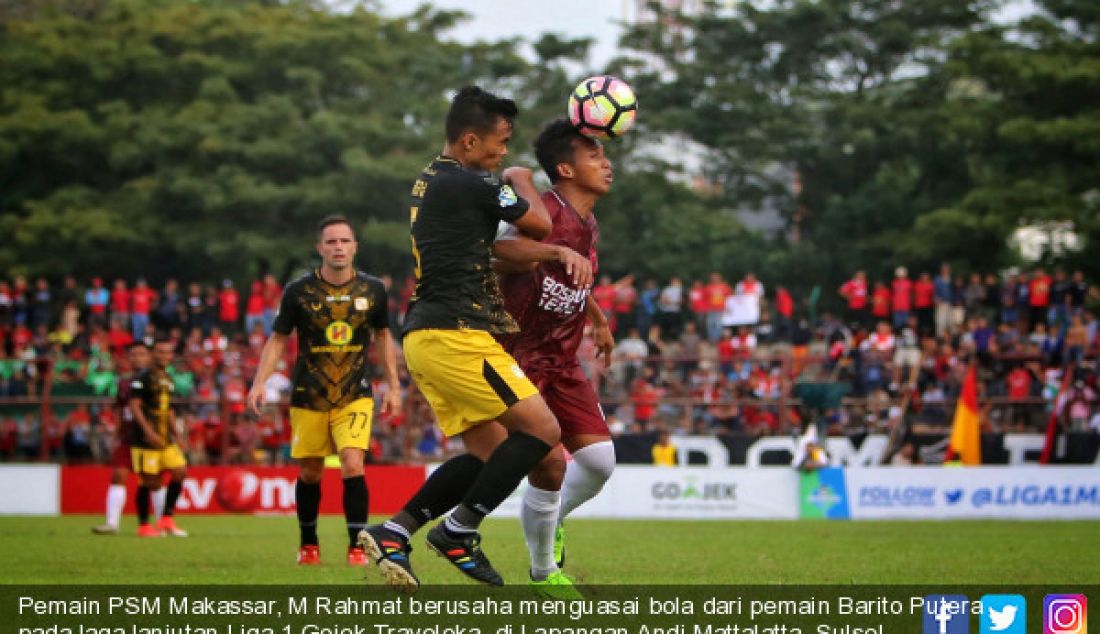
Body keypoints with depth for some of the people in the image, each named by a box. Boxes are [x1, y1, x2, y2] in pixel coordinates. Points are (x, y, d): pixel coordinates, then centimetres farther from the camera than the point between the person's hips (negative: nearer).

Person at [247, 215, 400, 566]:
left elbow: (383, 336, 12)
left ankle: (357, 546, -9)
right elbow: (278, 338, 2)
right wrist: (260, 382, -9)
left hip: (355, 395, 0)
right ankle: (308, 543, 29)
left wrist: (393, 386, 10)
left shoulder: (372, 289, -3)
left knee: (353, 465, -18)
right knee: (310, 473, 8)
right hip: (308, 397, 0)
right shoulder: (299, 291, -8)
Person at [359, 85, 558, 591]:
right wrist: (523, 184, 17)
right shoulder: (469, 184, -12)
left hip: (425, 337, 10)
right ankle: (458, 531, -5)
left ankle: (393, 532, 5)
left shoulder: (428, 182, 17)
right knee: (541, 430, -7)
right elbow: (539, 225, -3)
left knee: (490, 452, 11)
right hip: (456, 335, -10)